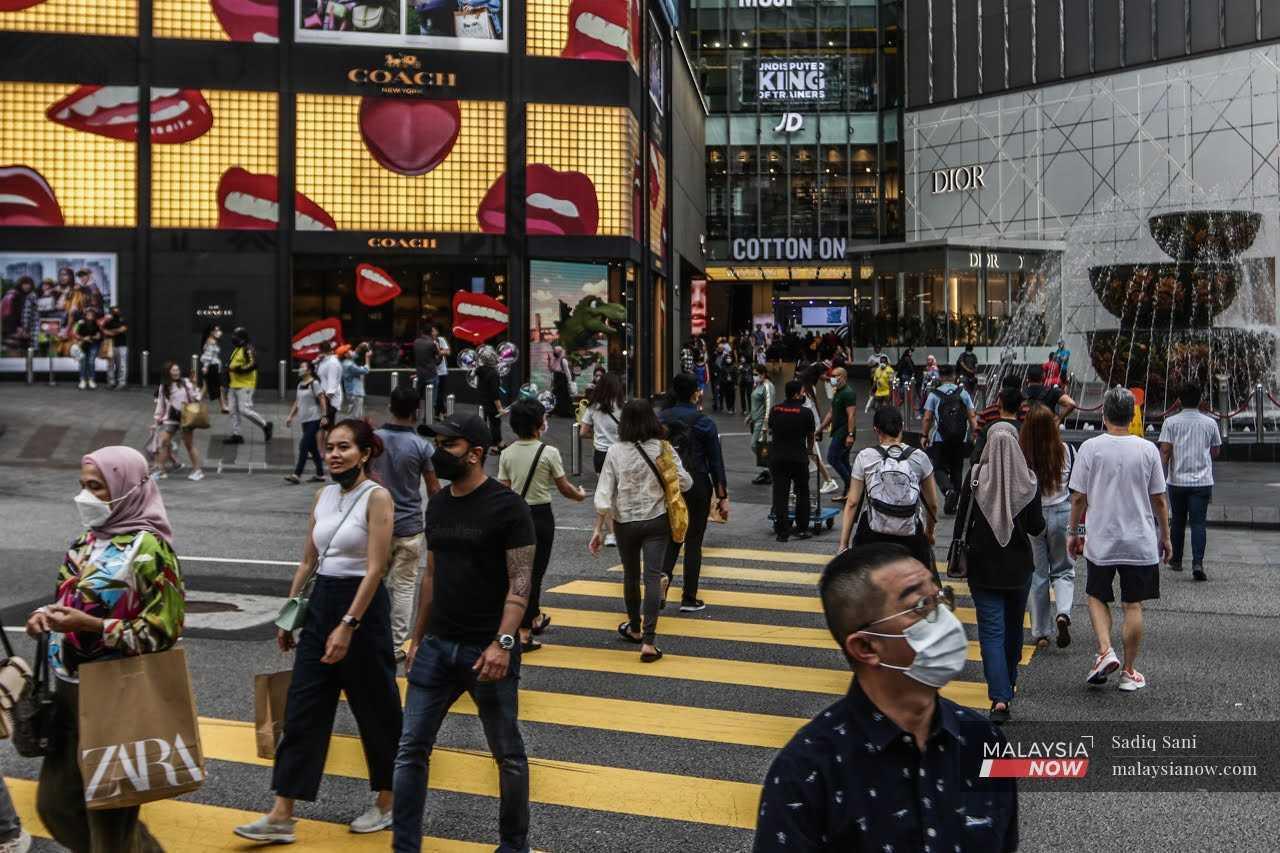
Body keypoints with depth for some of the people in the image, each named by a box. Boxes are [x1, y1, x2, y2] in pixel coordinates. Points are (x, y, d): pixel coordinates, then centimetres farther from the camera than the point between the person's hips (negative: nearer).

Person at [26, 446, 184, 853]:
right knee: (55, 805, 18)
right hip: (71, 690, 8)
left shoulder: (148, 549, -16)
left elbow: (163, 630, -17)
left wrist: (91, 626, -24)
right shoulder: (88, 540, 7)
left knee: (109, 818, 6)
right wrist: (47, 615, -3)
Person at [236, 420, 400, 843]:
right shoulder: (324, 495, 9)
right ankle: (281, 817, 8)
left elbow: (374, 569, -18)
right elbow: (308, 561, 15)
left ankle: (386, 802, 24)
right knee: (302, 709, 4)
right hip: (320, 603, 7)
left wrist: (348, 626, -22)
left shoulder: (376, 497, -12)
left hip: (362, 604, -7)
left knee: (374, 709, 7)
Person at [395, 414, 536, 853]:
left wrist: (502, 643, -24)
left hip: (487, 650, -6)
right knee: (411, 747, 4)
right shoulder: (437, 505, 9)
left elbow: (520, 581, -15)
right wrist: (417, 638, 16)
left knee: (508, 754, 9)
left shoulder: (507, 507, -11)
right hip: (437, 646, 6)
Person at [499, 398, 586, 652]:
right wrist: (580, 495, 16)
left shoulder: (506, 454, -1)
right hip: (541, 515, -4)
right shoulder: (549, 452, -11)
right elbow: (564, 488, -4)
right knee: (534, 571, 4)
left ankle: (536, 618, 31)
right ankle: (524, 634, 6)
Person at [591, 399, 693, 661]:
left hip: (625, 522, 1)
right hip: (656, 521, -1)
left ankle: (634, 629, 38)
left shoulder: (616, 451, -7)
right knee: (653, 576, -3)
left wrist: (598, 529, -3)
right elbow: (685, 483, -5)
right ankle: (648, 641, -12)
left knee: (630, 575, 18)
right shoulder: (663, 449, -7)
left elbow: (604, 494, -8)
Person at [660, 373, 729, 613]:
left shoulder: (660, 419, -1)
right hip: (697, 485, -3)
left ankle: (663, 575, -11)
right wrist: (723, 496, 0)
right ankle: (689, 599, 11)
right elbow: (716, 462, -6)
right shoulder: (704, 422, -9)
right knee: (693, 541, 6)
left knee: (671, 537, 17)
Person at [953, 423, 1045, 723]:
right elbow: (1037, 527, -5)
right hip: (1018, 565, 2)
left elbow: (962, 520, -7)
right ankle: (1008, 683, 39)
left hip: (983, 565, -2)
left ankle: (1000, 698, -13)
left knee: (991, 630, -1)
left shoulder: (975, 477, -10)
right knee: (1013, 625, 21)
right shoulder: (1028, 479, -7)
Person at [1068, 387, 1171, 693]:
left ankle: (1105, 651, -2)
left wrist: (1074, 533, 10)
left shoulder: (1090, 448, -7)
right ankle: (1130, 672, 15)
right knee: (1133, 605, 8)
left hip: (1101, 541, 0)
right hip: (1141, 543, 1)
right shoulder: (1148, 450, -4)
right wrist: (1165, 537, 12)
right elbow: (1159, 500, 1)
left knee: (1097, 597, 17)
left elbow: (1079, 497, -3)